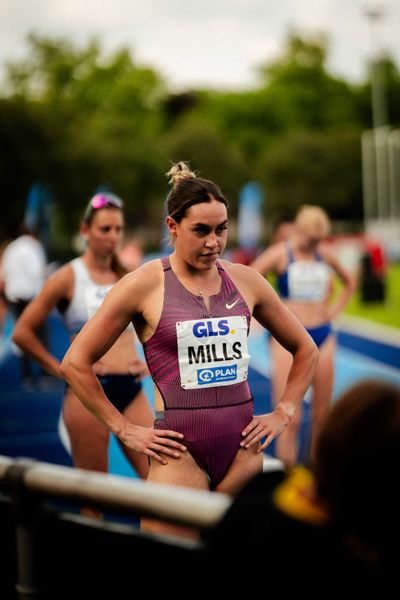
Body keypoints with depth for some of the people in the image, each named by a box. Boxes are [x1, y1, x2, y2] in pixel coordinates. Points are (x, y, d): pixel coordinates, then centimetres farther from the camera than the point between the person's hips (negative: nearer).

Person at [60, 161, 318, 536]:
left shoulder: (244, 280, 7)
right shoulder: (145, 284, -4)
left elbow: (305, 349, 20)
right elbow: (75, 362, -1)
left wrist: (283, 413, 10)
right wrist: (124, 429, -3)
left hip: (243, 447, 4)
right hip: (181, 451, -4)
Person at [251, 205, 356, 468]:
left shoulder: (324, 254, 9)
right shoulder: (280, 254, -6)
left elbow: (349, 282, 27)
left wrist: (334, 309, 14)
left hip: (323, 336, 5)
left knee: (322, 414, 8)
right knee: (290, 418, -11)